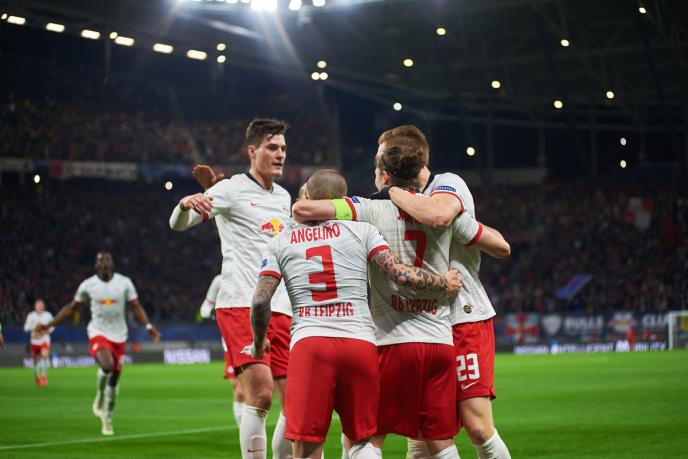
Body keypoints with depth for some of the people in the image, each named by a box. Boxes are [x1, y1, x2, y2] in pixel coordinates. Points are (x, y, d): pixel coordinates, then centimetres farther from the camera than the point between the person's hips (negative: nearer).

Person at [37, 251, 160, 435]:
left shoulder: (124, 282, -2)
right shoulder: (88, 285, -3)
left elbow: (136, 307, 2)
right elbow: (71, 307, 9)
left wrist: (149, 326, -12)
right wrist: (50, 325, 6)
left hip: (119, 336, 2)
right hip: (98, 334, -2)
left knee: (114, 381, 6)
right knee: (107, 365, -31)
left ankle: (107, 418, 24)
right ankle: (100, 396, -2)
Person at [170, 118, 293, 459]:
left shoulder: (283, 197, 19)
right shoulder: (231, 189, -1)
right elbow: (178, 224, -8)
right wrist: (186, 204, -29)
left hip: (280, 311, 7)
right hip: (240, 305, -7)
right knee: (260, 395, -19)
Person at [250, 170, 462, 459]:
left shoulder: (280, 242, 15)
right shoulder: (361, 230, 12)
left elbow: (260, 301, 6)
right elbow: (401, 275, 1)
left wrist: (259, 342, 23)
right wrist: (444, 284, 17)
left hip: (308, 344, -1)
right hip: (361, 343, 1)